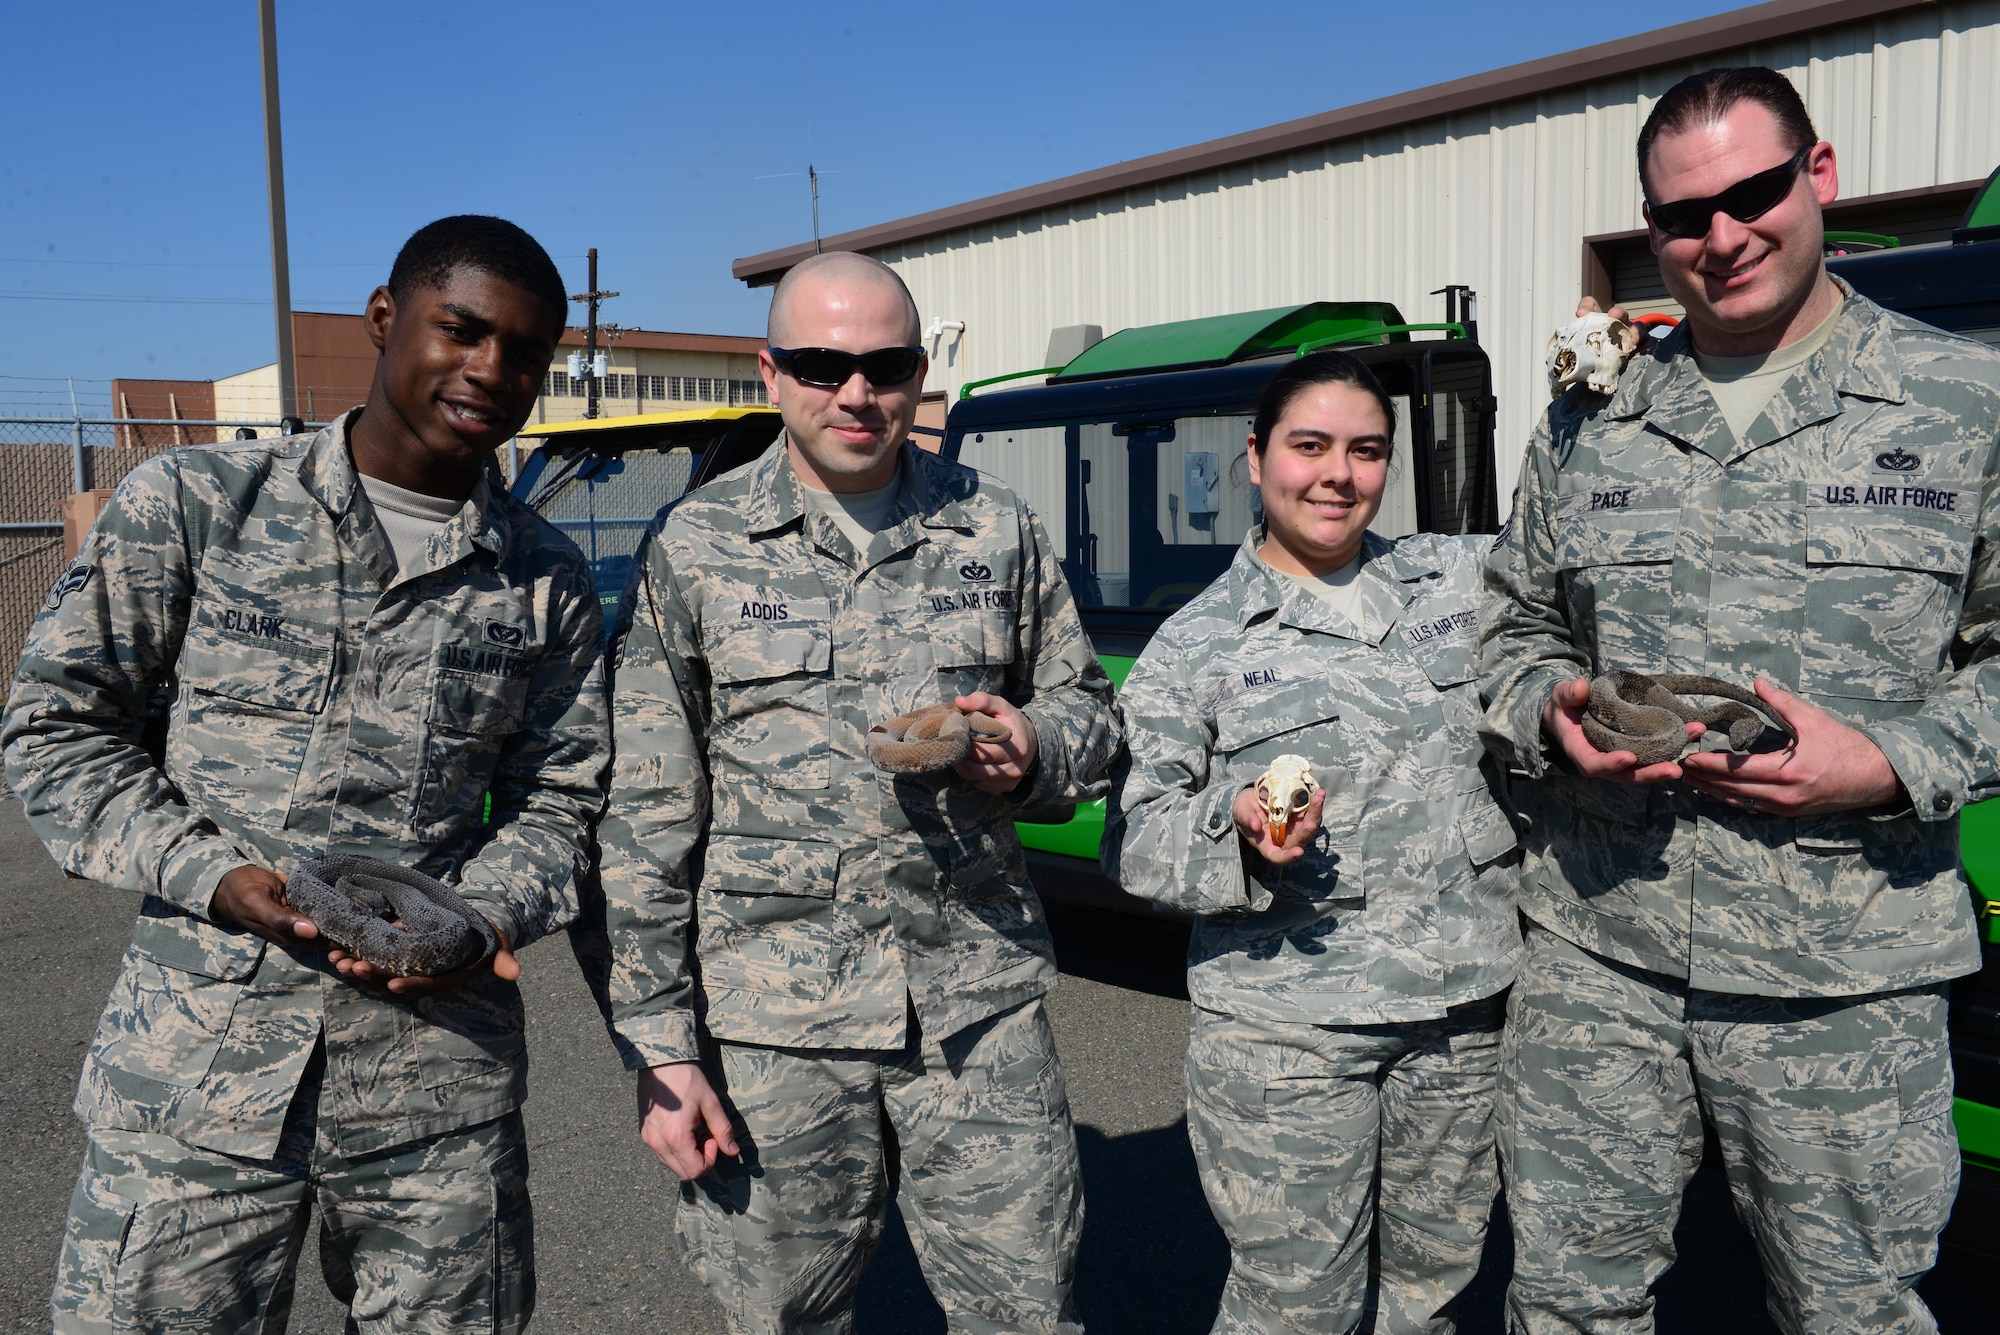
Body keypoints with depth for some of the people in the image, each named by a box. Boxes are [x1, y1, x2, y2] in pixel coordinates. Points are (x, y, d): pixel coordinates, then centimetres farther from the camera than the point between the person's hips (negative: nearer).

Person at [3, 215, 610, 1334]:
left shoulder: (549, 582, 5)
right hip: (197, 1063, -1)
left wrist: (474, 917, -10)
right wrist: (212, 875, -11)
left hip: (440, 1073, 2)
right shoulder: (194, 505, -1)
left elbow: (556, 801, 9)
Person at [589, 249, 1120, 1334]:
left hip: (981, 1005, 2)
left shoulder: (998, 531, 6)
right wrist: (659, 1045, -4)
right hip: (770, 1021, -1)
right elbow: (644, 819, 0)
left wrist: (1033, 747, -9)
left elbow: (1086, 706, 16)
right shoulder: (694, 547, 0)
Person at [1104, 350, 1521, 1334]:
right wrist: (1237, 829, -22)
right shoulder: (1196, 643, -3)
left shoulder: (1462, 579, 8)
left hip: (1464, 1012, 4)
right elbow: (1133, 836, -4)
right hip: (1282, 1027, -4)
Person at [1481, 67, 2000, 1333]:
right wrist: (1554, 715, -7)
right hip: (1596, 952, 2)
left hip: (1844, 983, -2)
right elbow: (1519, 627, 14)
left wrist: (1889, 760, -15)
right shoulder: (1588, 422, 9)